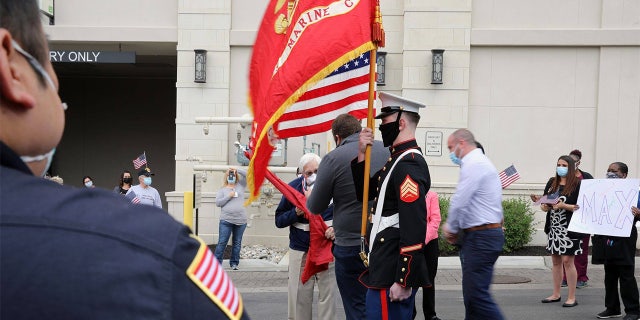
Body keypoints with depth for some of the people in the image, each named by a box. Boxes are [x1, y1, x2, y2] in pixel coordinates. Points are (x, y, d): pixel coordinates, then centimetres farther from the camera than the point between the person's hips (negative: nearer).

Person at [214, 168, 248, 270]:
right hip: (226, 220, -2)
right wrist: (229, 196, -9)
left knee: (237, 243, 8)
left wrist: (237, 170, -2)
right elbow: (218, 202, -2)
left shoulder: (240, 185, 12)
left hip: (241, 220, 2)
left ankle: (234, 263, 17)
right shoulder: (222, 190, 8)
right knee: (222, 242, -4)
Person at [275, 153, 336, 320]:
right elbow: (279, 220, 1)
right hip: (300, 250, 1)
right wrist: (295, 213, -16)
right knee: (299, 295, 7)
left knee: (327, 293, 5)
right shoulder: (293, 187, -3)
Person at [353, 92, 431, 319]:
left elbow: (415, 227, -24)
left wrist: (404, 281, -24)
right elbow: (365, 193, 19)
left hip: (393, 275, -10)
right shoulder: (397, 159, 13)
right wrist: (362, 155, 6)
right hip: (385, 267, 10)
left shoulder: (409, 164, -18)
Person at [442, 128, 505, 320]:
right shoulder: (480, 162, 19)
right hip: (483, 234, 10)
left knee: (477, 293, -9)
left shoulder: (473, 164, -14)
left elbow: (459, 202, -17)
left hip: (481, 237, -10)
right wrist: (454, 228, 14)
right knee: (472, 292, 14)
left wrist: (451, 229, -2)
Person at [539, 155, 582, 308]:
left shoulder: (577, 184, -7)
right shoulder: (551, 182, 9)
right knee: (555, 261, 13)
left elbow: (580, 207, -12)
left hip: (569, 228, -6)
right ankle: (556, 294, 25)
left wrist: (563, 206, -23)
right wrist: (544, 206, -10)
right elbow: (543, 202, 11)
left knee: (567, 260, -4)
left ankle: (572, 297, 7)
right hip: (553, 227, 6)